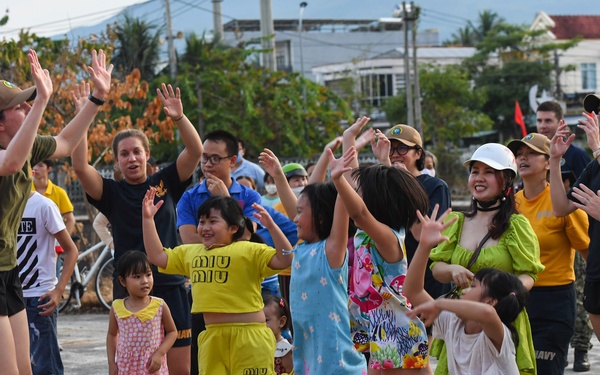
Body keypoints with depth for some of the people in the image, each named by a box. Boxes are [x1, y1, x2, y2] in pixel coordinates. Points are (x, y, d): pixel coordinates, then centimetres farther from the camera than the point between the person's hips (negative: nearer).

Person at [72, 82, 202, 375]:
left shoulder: (166, 183, 5)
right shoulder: (112, 193, 2)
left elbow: (196, 151, -7)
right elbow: (80, 167, -13)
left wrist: (179, 118, -23)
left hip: (170, 287, 1)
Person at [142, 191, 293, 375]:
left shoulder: (249, 250, -5)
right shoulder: (190, 252, 15)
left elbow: (284, 260, -13)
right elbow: (157, 256, 22)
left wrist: (271, 227, -23)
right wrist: (148, 218, 17)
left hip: (249, 335, -6)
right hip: (212, 337, 6)